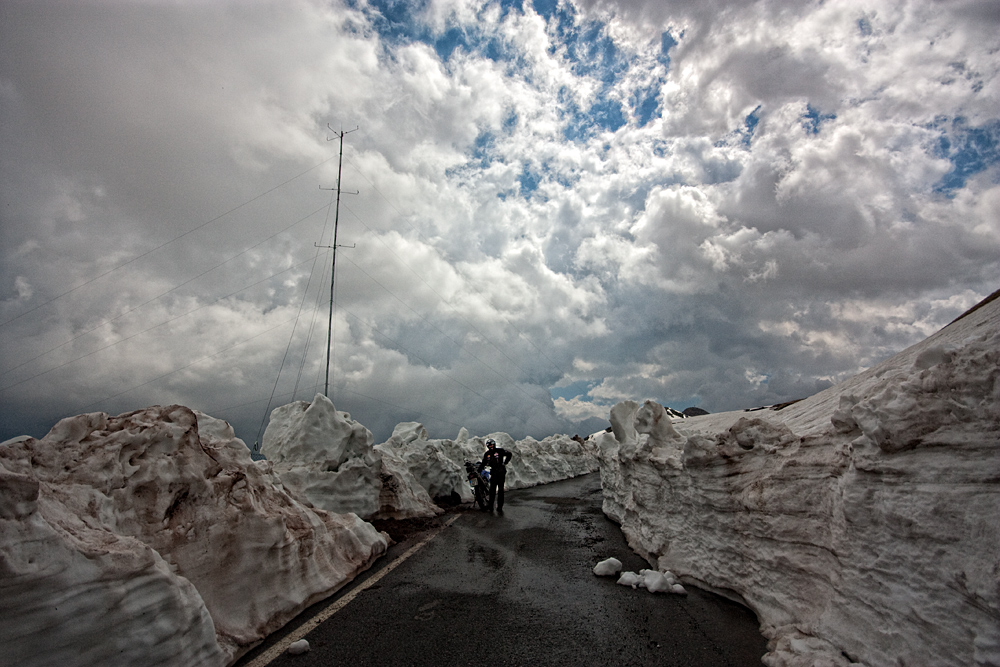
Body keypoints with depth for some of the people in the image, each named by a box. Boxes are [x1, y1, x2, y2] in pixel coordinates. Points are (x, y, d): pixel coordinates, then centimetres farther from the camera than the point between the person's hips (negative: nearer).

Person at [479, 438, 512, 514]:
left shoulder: (500, 450, -4)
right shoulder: (487, 454, 10)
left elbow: (509, 454, -6)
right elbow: (483, 464, 13)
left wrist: (505, 463, -8)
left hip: (501, 472, -4)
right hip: (493, 473, 4)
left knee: (500, 490, -1)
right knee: (492, 490, 2)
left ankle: (500, 508, 3)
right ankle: (490, 507, 9)